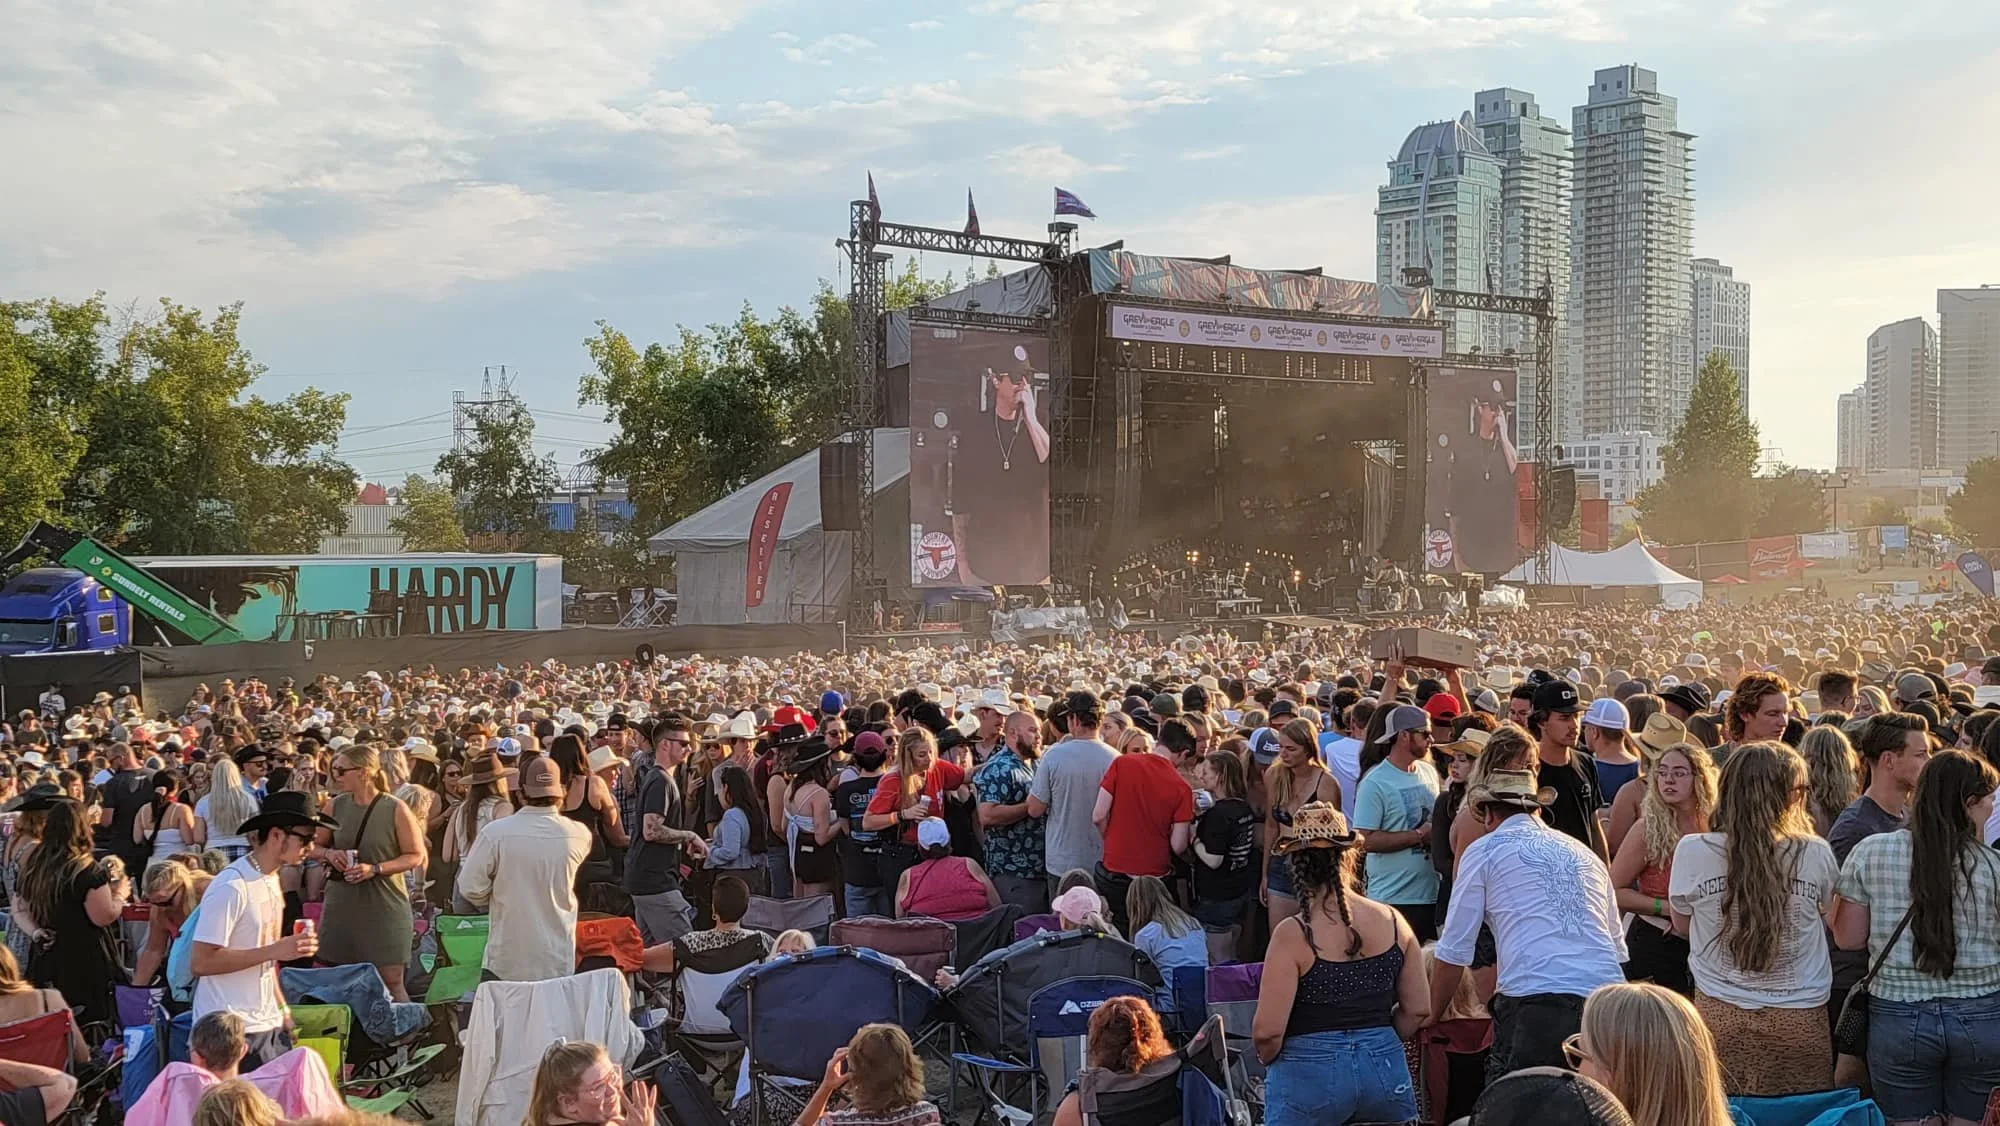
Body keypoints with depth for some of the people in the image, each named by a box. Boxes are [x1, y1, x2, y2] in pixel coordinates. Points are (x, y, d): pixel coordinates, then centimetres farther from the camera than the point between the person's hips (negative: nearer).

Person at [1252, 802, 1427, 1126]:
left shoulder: (1293, 933, -16)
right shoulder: (1392, 921, -3)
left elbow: (1267, 1031, -17)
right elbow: (1418, 1010, 4)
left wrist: (1270, 1061, 4)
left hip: (1309, 1075, -4)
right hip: (1385, 1067, 4)